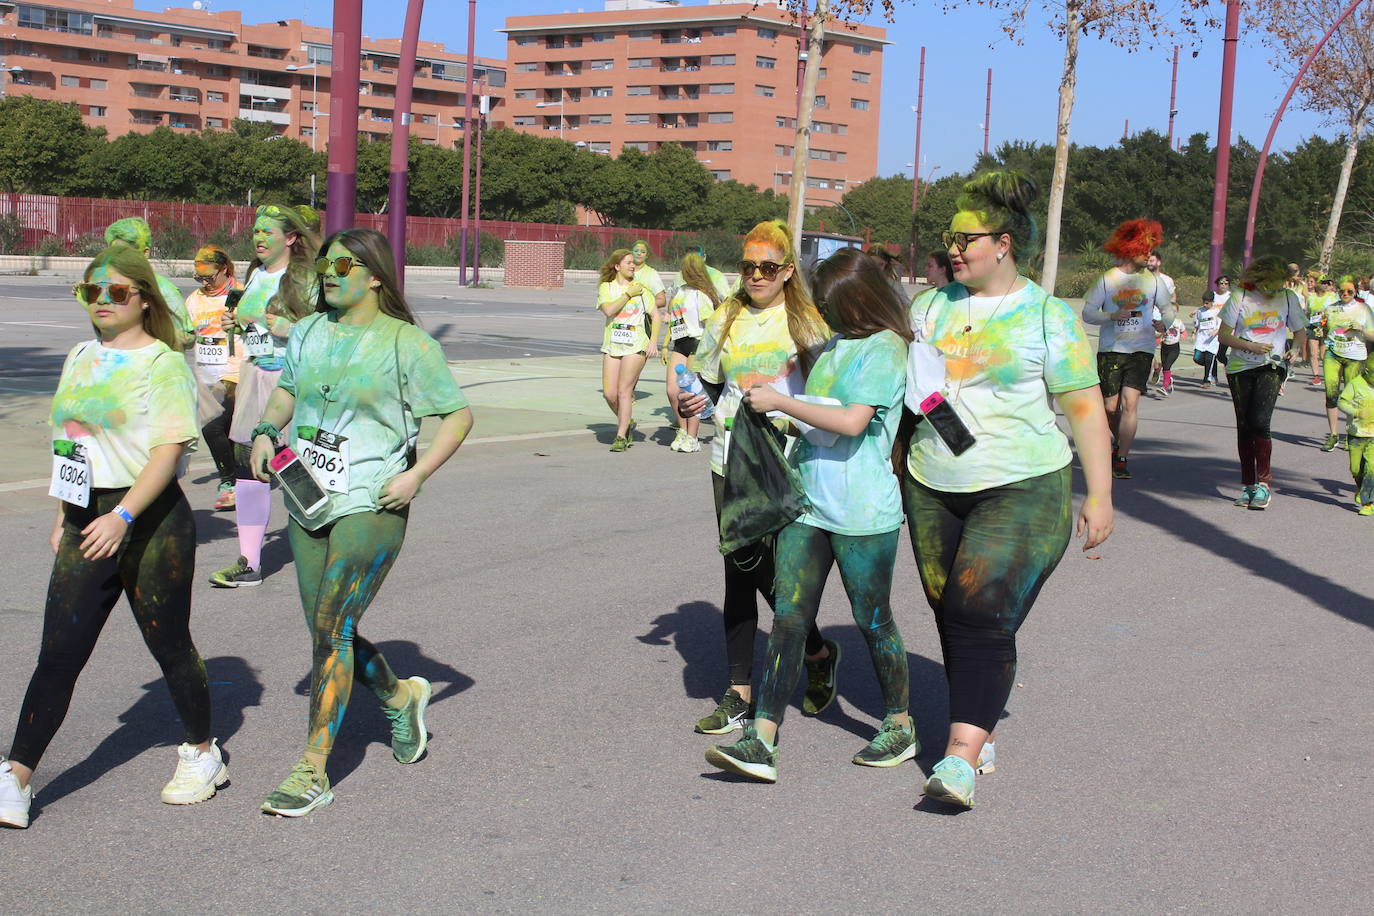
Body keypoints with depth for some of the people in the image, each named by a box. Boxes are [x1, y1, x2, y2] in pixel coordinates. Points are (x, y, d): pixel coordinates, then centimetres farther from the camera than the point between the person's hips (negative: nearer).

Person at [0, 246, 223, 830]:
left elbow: (169, 450, -18)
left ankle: (202, 754, 27)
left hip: (152, 520, -6)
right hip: (88, 519, 6)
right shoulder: (81, 358, 13)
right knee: (58, 654, 1)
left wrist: (123, 516, -27)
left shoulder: (164, 364, -9)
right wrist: (65, 517, 19)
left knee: (168, 644, 7)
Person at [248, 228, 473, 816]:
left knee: (331, 630, -11)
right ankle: (399, 696, 39)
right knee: (331, 634, 11)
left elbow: (458, 415, -3)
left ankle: (312, 772, -4)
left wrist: (416, 475, -14)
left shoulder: (408, 344, -7)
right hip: (306, 503, 6)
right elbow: (287, 392, 26)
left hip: (371, 507, -6)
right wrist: (266, 431, 5)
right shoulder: (308, 334, 9)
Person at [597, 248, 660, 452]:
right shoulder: (606, 288, 7)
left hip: (636, 345, -2)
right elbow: (608, 310, -12)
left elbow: (656, 317, 9)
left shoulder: (641, 289, 8)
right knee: (609, 393, -2)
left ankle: (621, 436, 0)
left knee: (624, 391, -8)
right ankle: (627, 423, 24)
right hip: (612, 344, 2)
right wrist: (628, 294, -9)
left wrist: (653, 341, -4)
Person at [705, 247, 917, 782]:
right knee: (788, 617, 0)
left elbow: (852, 421, -23)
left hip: (862, 513, -7)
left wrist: (780, 402, -17)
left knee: (872, 620, 6)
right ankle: (761, 742, -3)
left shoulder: (884, 349, -12)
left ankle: (900, 727, 27)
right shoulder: (834, 343, 14)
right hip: (808, 502, 7)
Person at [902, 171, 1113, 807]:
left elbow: (1085, 408, -4)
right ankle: (982, 734, 24)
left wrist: (1099, 497, -8)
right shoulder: (932, 306, 9)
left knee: (982, 615, -16)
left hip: (1023, 491, -5)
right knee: (950, 618, 8)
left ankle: (960, 757, -17)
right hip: (933, 490, 6)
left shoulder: (1046, 316, -5)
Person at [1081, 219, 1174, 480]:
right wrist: (1112, 316, -17)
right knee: (1111, 407, 4)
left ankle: (1121, 459, -9)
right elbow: (1087, 313, -1)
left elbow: (1168, 308, 15)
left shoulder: (1153, 280, 7)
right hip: (1110, 350, 0)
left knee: (1130, 402, -14)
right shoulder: (1107, 280, 1)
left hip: (1141, 350, 0)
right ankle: (1119, 441, 34)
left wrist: (1164, 323, -6)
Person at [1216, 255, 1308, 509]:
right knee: (1244, 427, 5)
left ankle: (1263, 484, -8)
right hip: (1240, 367, 1)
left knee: (1259, 422, -17)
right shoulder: (1240, 299, -2)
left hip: (1271, 367, -1)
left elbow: (1300, 331, 14)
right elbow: (1223, 335, -1)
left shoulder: (1289, 298, 2)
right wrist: (1251, 346, -15)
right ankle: (1248, 485, 16)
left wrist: (1297, 349, -7)